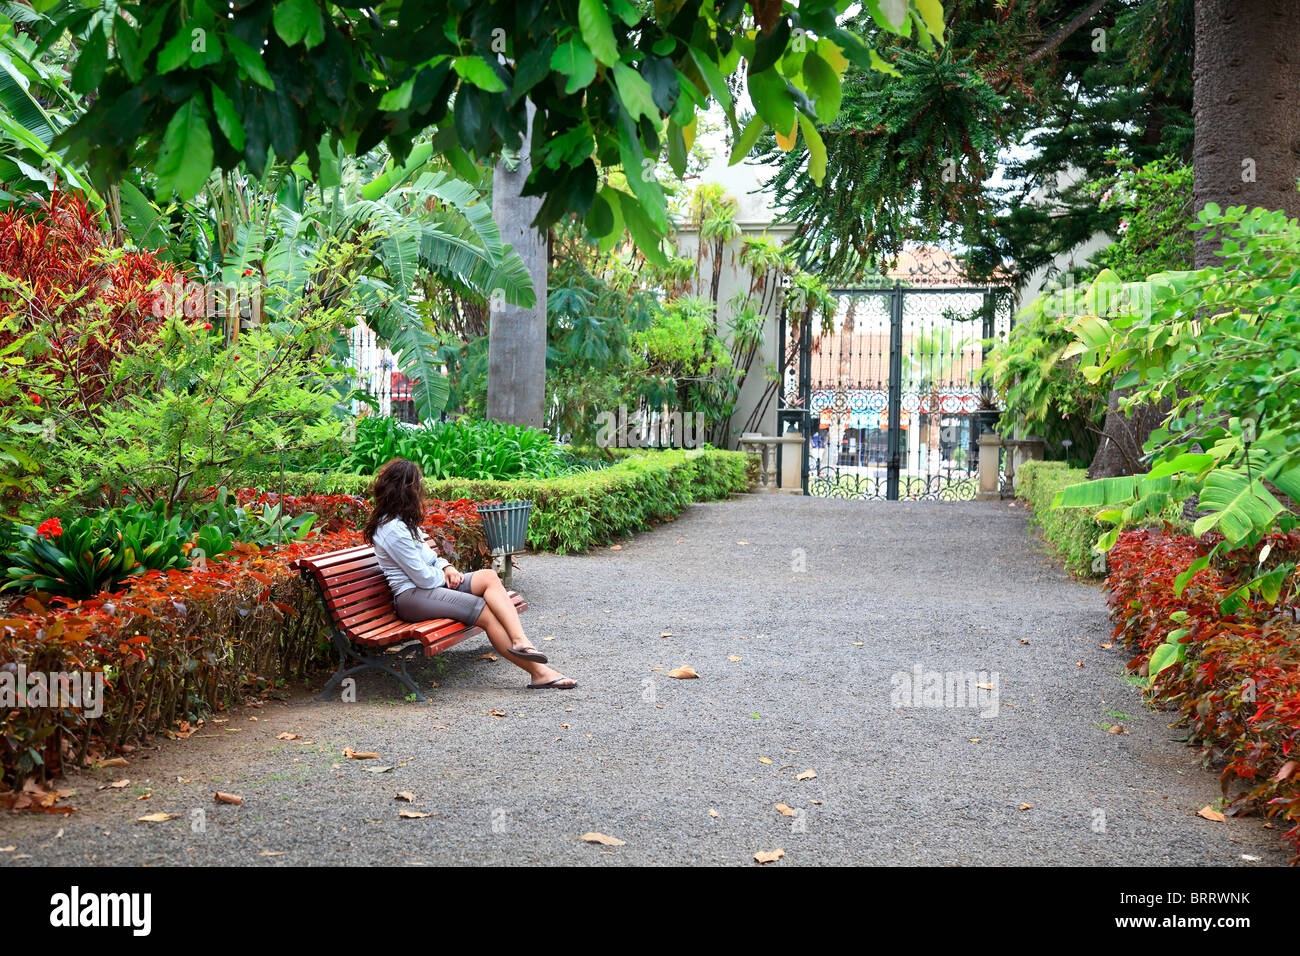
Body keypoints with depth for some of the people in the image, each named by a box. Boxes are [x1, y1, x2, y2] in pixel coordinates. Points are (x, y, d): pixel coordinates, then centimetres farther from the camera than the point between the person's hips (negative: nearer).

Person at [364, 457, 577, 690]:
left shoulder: (402, 522, 15)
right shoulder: (392, 530, -17)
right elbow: (425, 578, -17)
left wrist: (446, 567, 4)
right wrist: (445, 573, 4)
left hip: (434, 583, 10)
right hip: (412, 597, -10)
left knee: (489, 576, -13)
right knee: (486, 613, -21)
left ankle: (519, 640, -30)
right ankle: (538, 671, -21)